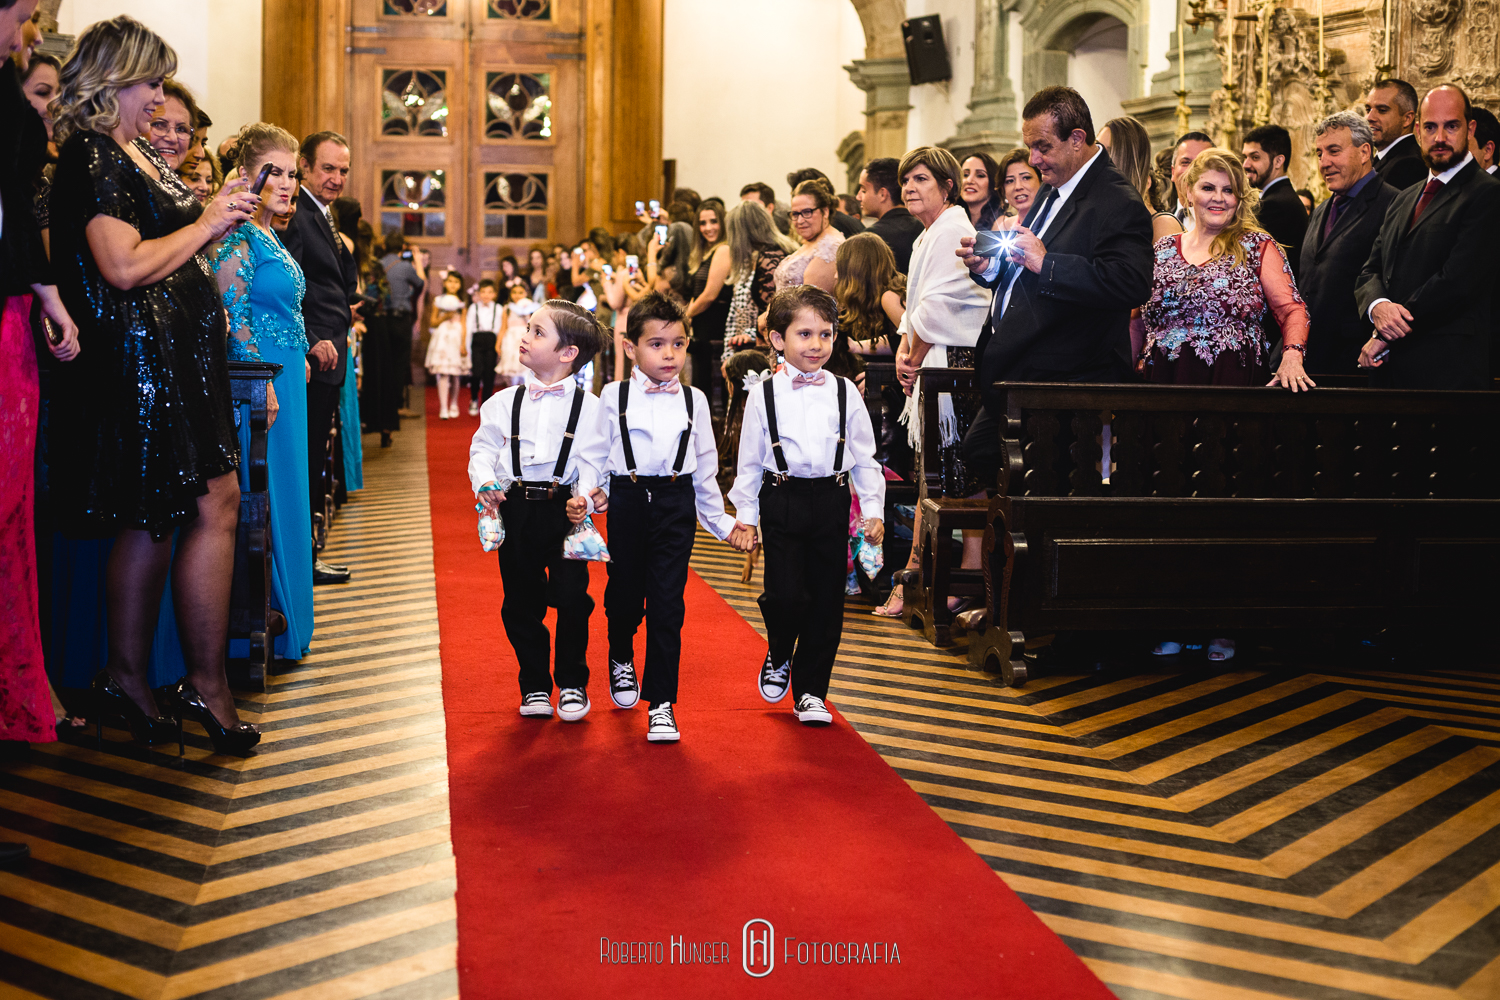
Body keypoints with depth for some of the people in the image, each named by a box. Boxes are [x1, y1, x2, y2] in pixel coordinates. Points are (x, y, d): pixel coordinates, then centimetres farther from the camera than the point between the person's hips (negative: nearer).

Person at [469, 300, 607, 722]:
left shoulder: (588, 405, -1)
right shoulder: (505, 402, 8)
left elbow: (591, 462, -6)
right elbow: (483, 449, 7)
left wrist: (584, 498, -22)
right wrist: (485, 483, -11)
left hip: (565, 512, -3)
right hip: (516, 509, 3)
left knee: (572, 599, -2)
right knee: (521, 603, 9)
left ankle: (572, 684, 17)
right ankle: (534, 686, 24)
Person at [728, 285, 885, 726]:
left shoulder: (845, 392, 4)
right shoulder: (763, 395, 0)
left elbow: (864, 457, 9)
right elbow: (750, 461, 6)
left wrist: (874, 509, 4)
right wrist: (745, 516, 5)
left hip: (831, 500, 2)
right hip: (782, 501, -2)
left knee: (827, 599, 4)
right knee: (786, 594, -13)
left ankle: (810, 692, 18)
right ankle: (778, 657, 21)